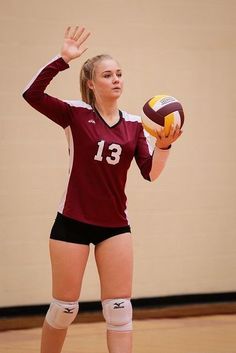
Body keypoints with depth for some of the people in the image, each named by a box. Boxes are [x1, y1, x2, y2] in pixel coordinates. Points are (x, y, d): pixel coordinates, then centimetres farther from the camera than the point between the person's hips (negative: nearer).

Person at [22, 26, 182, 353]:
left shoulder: (134, 124, 5)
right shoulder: (76, 114, -5)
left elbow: (150, 172, -3)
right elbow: (32, 94, -19)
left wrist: (164, 144, -21)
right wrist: (63, 59, -25)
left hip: (115, 225, 3)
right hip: (72, 222, -3)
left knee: (120, 310, -1)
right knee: (64, 308, 5)